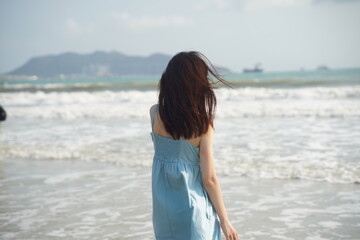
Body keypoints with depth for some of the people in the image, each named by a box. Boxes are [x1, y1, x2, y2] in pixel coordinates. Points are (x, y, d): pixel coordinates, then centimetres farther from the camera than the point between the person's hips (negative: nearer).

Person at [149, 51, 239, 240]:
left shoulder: (155, 113, -8)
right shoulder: (203, 123, -18)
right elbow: (209, 178, -15)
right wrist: (224, 221, -5)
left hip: (163, 209, 4)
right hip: (193, 212, -4)